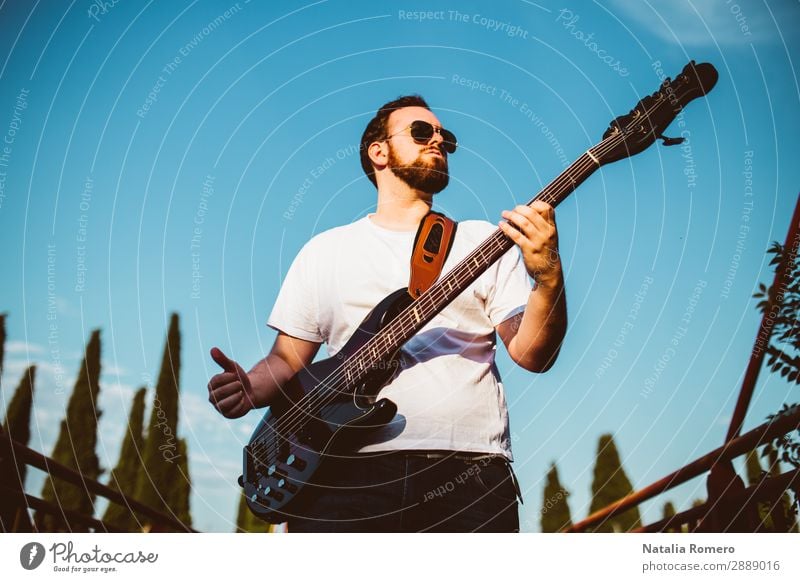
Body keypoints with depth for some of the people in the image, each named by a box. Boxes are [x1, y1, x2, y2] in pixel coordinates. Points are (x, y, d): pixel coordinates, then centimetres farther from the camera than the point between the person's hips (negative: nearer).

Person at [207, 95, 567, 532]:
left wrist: (548, 277, -13)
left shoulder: (482, 241, 13)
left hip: (469, 468, 0)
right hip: (352, 468, 0)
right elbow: (288, 360, 16)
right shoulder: (325, 249, 16)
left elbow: (532, 356, 4)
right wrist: (250, 388, -5)